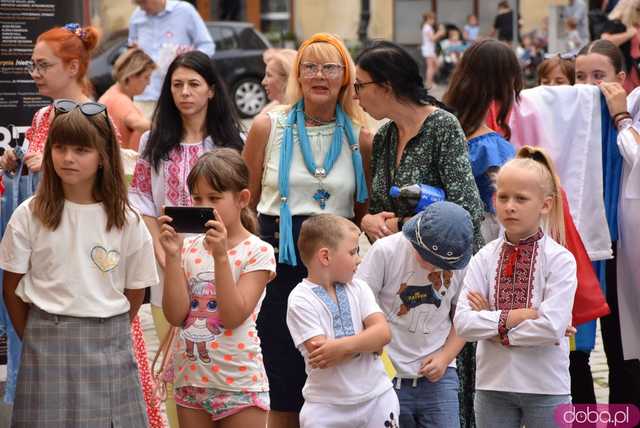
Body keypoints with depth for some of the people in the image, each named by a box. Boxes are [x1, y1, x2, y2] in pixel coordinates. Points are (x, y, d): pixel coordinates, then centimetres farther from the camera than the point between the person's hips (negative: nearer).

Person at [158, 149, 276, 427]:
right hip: (191, 378, 4)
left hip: (239, 383, -4)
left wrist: (221, 256, -22)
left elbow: (234, 316, -17)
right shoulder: (189, 248, 5)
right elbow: (176, 315, -4)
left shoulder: (257, 251, -7)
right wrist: (171, 255, -11)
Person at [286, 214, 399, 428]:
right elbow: (322, 355, -19)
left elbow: (383, 332, -8)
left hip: (376, 396, 4)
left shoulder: (358, 288, 4)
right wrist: (368, 340, -12)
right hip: (326, 405, -4)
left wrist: (342, 346, -22)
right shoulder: (300, 300, -10)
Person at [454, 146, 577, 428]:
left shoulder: (560, 259, -8)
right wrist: (512, 317, -18)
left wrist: (492, 322, -11)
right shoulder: (484, 258, 1)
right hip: (493, 384, 3)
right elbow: (462, 322, -9)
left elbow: (552, 327, -19)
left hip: (546, 386, -3)